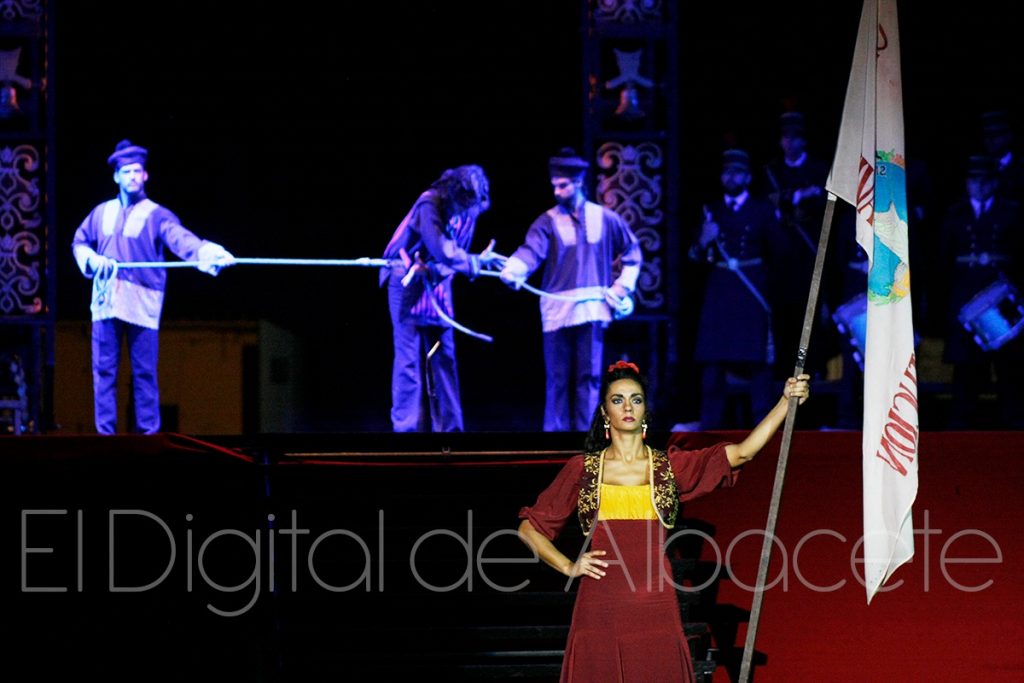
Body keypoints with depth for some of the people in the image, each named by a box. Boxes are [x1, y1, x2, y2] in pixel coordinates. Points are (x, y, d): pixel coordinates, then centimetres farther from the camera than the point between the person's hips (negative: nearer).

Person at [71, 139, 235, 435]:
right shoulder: (102, 212, 14)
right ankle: (105, 434, 6)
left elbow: (180, 238, -17)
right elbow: (79, 242, 23)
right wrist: (92, 259, -1)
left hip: (142, 305, -3)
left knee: (144, 373, -3)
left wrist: (206, 252, -39)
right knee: (104, 371, 2)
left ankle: (148, 435, 2)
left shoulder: (156, 215, 1)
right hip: (105, 301, 3)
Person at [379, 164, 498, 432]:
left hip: (438, 283, 7)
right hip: (409, 282, -6)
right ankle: (405, 425, -7)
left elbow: (455, 250, 4)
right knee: (409, 358, -9)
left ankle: (448, 426, 5)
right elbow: (440, 249, -27)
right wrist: (476, 262, -18)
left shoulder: (468, 211, 0)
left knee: (445, 357, 4)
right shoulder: (430, 204, -21)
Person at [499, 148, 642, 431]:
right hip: (557, 310, 0)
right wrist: (513, 270, -38)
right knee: (557, 378, 2)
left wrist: (623, 285, 8)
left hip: (591, 309, 1)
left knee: (588, 376, 1)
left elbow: (632, 251, 18)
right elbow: (531, 251, -18)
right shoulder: (548, 221, 0)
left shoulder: (604, 218, 5)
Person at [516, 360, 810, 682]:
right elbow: (529, 527, 14)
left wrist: (786, 402, -7)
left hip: (655, 607, 1)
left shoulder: (670, 466, 10)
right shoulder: (582, 469, 9)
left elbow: (742, 452, 0)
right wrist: (568, 567, 2)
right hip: (600, 610, 0)